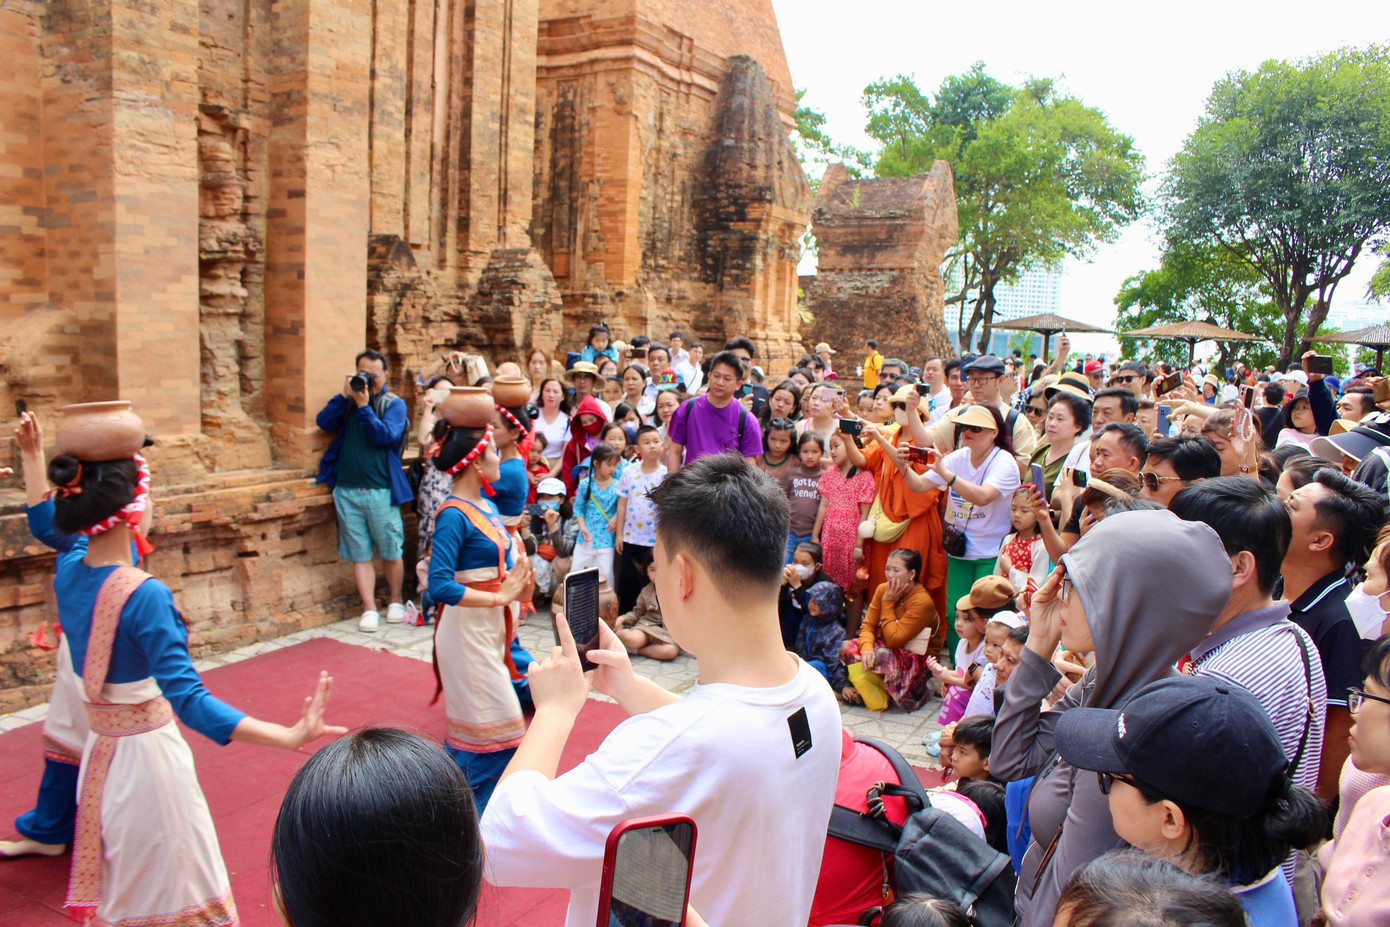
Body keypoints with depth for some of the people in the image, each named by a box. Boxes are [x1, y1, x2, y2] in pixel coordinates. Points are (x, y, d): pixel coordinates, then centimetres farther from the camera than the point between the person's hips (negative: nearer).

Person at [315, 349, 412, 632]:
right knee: (359, 554, 4)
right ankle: (369, 609, 8)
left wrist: (363, 407, -15)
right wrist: (345, 396, -8)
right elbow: (323, 422, 0)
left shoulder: (394, 404, 3)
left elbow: (385, 435, -12)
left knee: (391, 551, 5)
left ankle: (396, 602, 22)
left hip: (381, 491, -3)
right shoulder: (348, 401, 14)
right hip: (347, 490, 3)